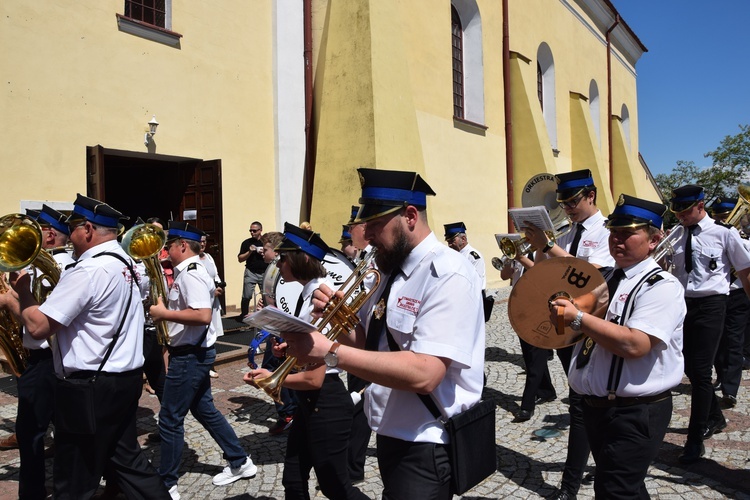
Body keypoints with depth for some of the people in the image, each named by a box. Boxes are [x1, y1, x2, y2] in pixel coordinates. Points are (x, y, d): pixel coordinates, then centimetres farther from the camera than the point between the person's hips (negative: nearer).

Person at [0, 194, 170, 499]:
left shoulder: (89, 270, -21)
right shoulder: (126, 263, 9)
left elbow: (38, 327, -22)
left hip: (90, 387, -9)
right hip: (125, 377, 9)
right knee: (125, 459, 19)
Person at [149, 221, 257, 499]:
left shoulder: (191, 274, -20)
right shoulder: (188, 272, 12)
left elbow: (203, 316, -32)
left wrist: (164, 314, -24)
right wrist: (165, 308, 7)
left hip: (190, 355, -10)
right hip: (193, 353, 10)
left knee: (170, 419, 2)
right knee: (204, 410, 19)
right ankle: (240, 462, 29)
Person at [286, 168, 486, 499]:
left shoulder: (448, 275, -21)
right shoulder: (389, 271, 6)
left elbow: (423, 374, -31)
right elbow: (368, 343, 11)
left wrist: (329, 352, -31)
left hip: (425, 448, -8)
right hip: (391, 436, 8)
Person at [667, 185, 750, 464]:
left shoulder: (723, 233, -6)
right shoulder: (679, 239, 10)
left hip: (710, 305, -6)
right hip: (683, 305, 6)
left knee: (701, 371, -7)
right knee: (690, 368, 15)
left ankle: (695, 440, 4)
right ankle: (715, 418, 40)